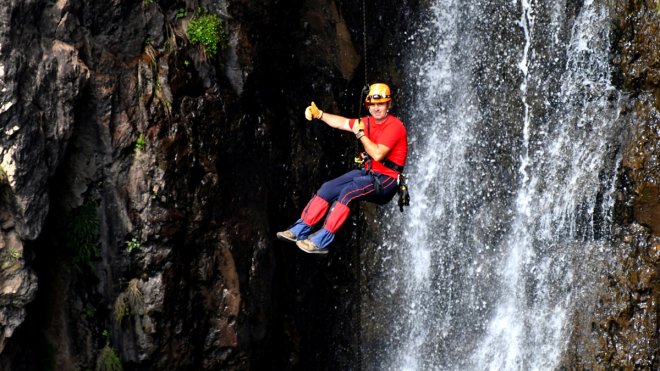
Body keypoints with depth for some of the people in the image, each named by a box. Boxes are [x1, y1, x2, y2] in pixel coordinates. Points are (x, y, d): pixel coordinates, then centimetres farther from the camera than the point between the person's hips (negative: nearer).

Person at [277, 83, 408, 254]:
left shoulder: (394, 126, -16)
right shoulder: (368, 122, 10)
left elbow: (378, 154, -25)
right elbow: (341, 123, 18)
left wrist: (360, 134, -16)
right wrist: (319, 114, 5)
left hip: (386, 179, -9)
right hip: (368, 172, 9)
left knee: (348, 192, -30)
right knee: (328, 188, -4)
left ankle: (321, 242, -31)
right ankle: (300, 230, 0)